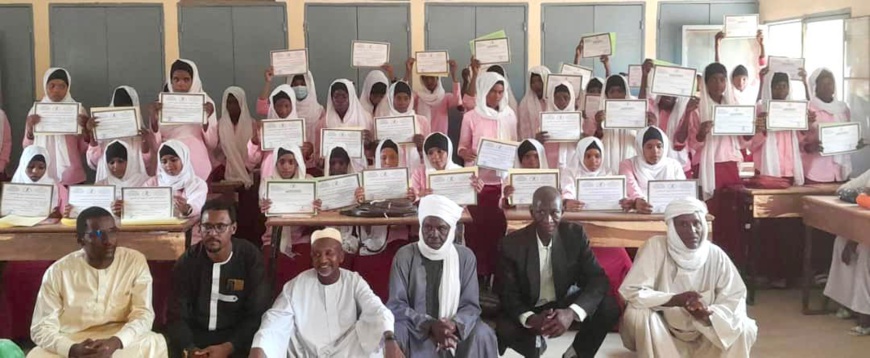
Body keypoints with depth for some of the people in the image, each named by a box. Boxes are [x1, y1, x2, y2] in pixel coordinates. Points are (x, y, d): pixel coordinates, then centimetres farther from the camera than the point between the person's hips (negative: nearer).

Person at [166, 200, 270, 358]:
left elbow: (257, 315, -8)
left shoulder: (251, 257, -7)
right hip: (195, 334, 2)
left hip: (237, 337, -2)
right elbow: (177, 315, -5)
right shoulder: (187, 261, -1)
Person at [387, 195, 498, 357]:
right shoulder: (405, 255, -5)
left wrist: (454, 325, -25)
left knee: (482, 335, -27)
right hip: (415, 328, -1)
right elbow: (396, 305, -8)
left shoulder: (465, 256, -1)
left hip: (454, 329, 1)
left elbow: (471, 305, -2)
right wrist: (430, 325, -24)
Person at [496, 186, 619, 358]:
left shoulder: (576, 234, -14)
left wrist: (572, 312, -36)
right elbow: (508, 294, -13)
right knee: (504, 330, -33)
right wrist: (530, 319, -36)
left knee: (609, 308, -25)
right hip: (530, 310, -1)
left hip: (565, 303, 1)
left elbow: (598, 278, -17)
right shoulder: (511, 244, -17)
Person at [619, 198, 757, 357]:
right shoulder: (656, 246, -17)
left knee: (744, 328, -19)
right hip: (664, 334, -2)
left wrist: (708, 313, -32)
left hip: (704, 336, 2)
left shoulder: (716, 255, -10)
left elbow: (736, 298, -11)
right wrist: (676, 300, -32)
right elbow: (631, 290, -23)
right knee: (637, 313, -30)